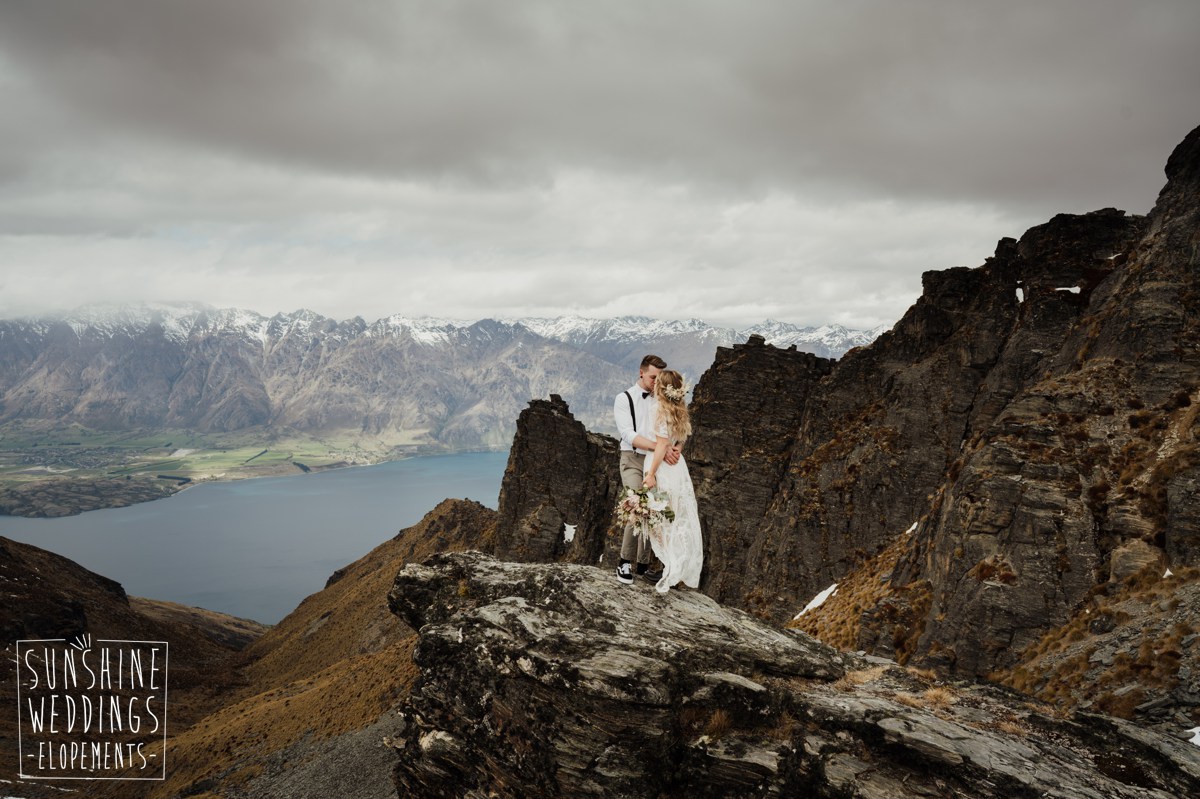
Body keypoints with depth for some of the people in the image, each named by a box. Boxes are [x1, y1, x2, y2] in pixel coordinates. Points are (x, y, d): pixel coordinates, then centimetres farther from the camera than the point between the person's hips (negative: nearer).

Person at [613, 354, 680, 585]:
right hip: (633, 461, -5)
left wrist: (675, 448, -17)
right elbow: (628, 434, -16)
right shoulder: (624, 399, -3)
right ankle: (625, 563, -8)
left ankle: (644, 564, 15)